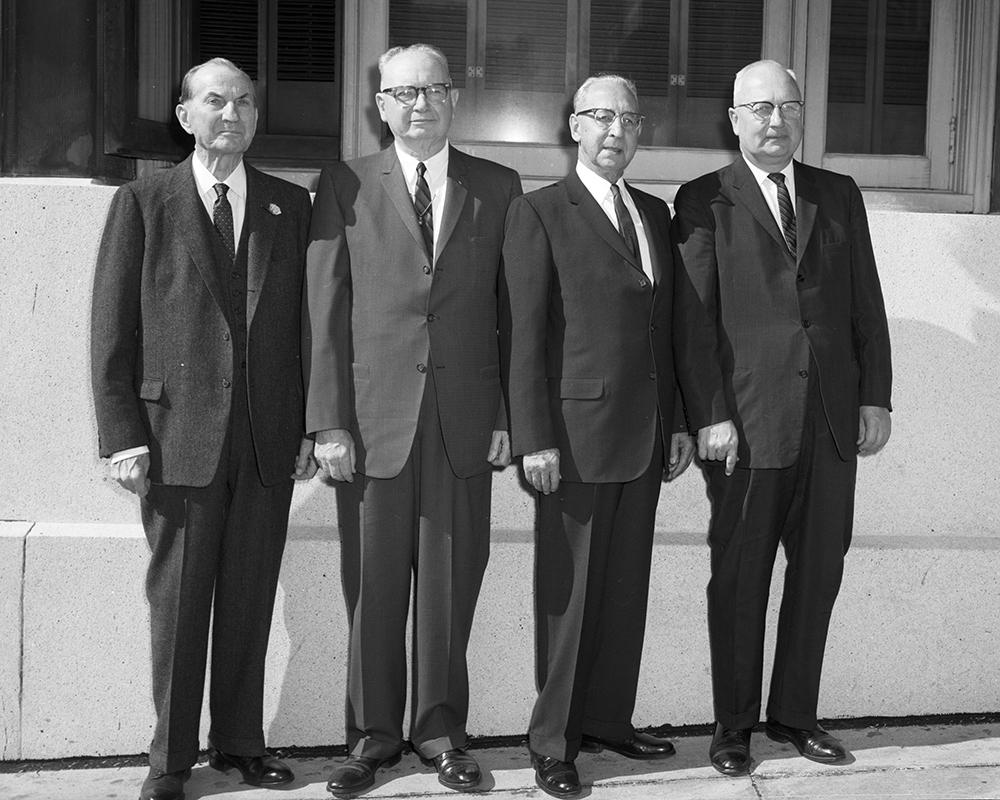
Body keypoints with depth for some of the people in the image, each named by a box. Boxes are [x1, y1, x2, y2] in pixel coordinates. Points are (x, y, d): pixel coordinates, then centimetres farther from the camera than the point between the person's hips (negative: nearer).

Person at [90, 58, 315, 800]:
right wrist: (124, 436, -8)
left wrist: (312, 426, 3)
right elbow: (112, 330, -1)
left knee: (251, 599, 9)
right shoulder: (143, 203, 3)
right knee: (178, 601, 4)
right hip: (180, 435, -2)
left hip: (269, 437, 2)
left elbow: (309, 322, 9)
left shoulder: (292, 205, 10)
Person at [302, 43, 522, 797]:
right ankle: (373, 735, 21)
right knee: (373, 588, 6)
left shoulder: (499, 188, 7)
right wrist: (329, 421, -5)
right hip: (373, 417, 0)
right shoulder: (346, 187, 4)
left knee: (450, 584, 7)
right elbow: (325, 312, 1)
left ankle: (440, 729, 22)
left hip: (466, 418, 1)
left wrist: (508, 415, 0)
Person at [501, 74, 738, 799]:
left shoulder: (656, 214, 15)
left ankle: (609, 718, 26)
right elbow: (523, 333, -9)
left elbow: (684, 321, 15)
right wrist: (534, 439, -14)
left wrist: (694, 417, 10)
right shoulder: (540, 213, -4)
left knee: (627, 584, 12)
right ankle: (554, 740, 16)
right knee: (569, 591, 2)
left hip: (646, 437, 6)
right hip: (577, 432, -6)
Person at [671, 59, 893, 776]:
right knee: (739, 579, 5)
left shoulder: (839, 195, 12)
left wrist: (876, 396, 4)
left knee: (819, 571, 10)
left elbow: (867, 303, 11)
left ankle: (794, 712, 26)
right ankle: (734, 723, 19)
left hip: (834, 420, 4)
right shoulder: (704, 202, 0)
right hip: (750, 418, -4)